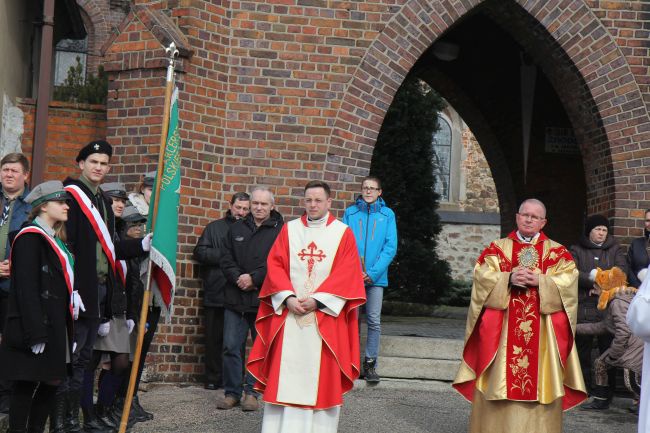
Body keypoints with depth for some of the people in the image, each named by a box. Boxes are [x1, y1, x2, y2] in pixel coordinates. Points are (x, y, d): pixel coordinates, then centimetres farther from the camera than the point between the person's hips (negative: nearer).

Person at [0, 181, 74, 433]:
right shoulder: (30, 238, -11)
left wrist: (68, 327, 17)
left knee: (52, 383, 11)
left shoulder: (55, 240, 19)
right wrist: (35, 334, -23)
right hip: (36, 327, -10)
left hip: (56, 328, 10)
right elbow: (27, 290, -18)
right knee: (26, 387, -4)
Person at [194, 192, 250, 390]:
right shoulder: (215, 228, 9)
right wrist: (224, 255, -8)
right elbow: (199, 252, 1)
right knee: (214, 338, 5)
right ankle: (213, 378, 12)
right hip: (216, 294, 0)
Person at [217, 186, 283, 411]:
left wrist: (253, 278, -14)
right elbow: (226, 259, 9)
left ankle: (252, 392, 13)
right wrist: (238, 278, -7)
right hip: (236, 298, 3)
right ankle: (232, 393, 12)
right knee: (231, 347, 3)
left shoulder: (280, 230, -2)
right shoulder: (237, 228, 12)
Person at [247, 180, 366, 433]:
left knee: (321, 376, -1)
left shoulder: (343, 234, 3)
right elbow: (275, 265, 3)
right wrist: (288, 297, -12)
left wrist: (317, 300, -14)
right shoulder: (289, 230, 10)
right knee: (284, 373, 0)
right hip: (288, 314, 2)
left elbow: (347, 274, -5)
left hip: (325, 316, -2)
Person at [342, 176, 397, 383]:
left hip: (376, 277, 0)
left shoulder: (387, 214, 4)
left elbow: (390, 247, -1)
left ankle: (370, 363, 10)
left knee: (374, 321, 3)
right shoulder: (350, 213, 5)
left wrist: (374, 272, -10)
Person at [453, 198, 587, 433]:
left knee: (540, 381, -2)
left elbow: (568, 281, -4)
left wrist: (539, 280, -17)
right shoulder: (497, 248, 11)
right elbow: (482, 277, -2)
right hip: (502, 330, 0)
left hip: (542, 332, 0)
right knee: (499, 382, -2)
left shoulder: (557, 253, 10)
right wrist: (508, 279, -18)